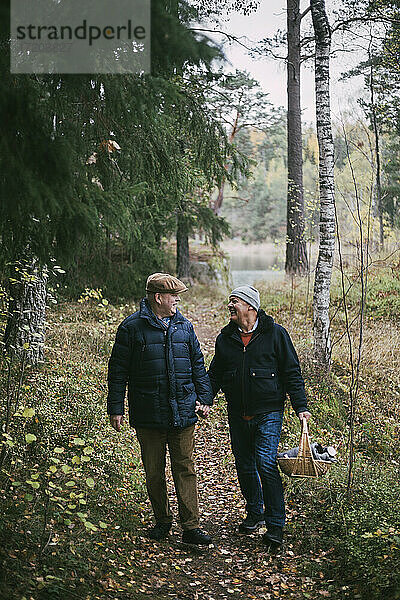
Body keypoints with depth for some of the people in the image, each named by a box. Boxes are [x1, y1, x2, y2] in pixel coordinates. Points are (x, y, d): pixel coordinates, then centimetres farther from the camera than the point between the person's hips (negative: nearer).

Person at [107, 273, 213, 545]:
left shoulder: (184, 326, 10)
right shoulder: (132, 327, -3)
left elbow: (198, 365, 18)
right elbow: (118, 370, -1)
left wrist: (205, 398, 11)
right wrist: (116, 408, -3)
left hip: (183, 412, 3)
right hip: (148, 415, -2)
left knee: (185, 469, 1)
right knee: (154, 472, 8)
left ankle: (191, 527, 4)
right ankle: (162, 521, 25)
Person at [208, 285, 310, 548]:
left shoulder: (275, 333, -4)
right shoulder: (225, 338, 8)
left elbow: (292, 372, -1)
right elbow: (215, 375, 16)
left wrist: (300, 406, -7)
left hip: (268, 414, -5)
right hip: (237, 415, 5)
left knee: (266, 465, -13)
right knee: (245, 467, 11)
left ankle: (276, 524, -4)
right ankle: (255, 513, 30)